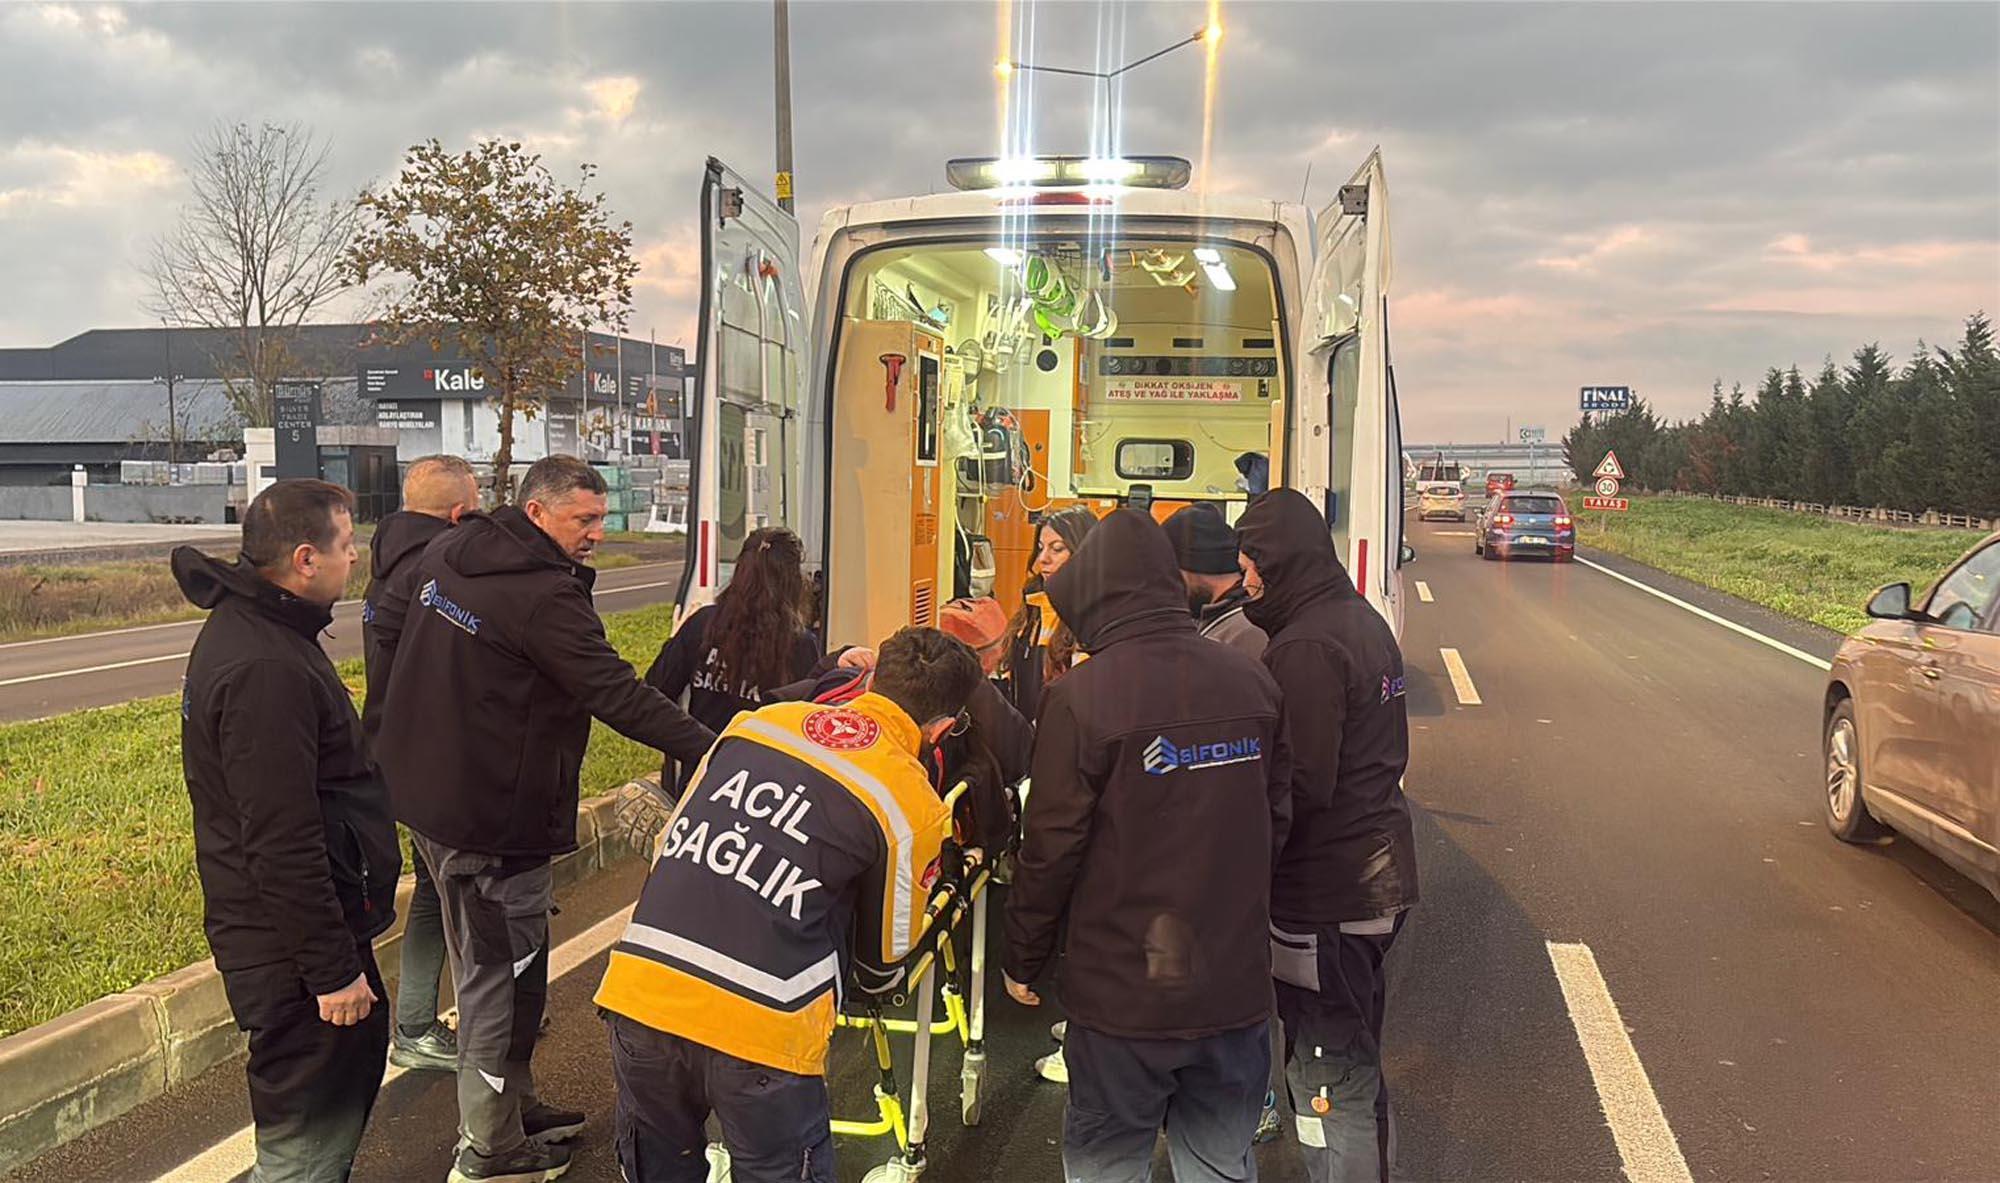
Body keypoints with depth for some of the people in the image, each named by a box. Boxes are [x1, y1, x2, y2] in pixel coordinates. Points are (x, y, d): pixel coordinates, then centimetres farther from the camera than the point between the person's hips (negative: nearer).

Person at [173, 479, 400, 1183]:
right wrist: (333, 970, -21)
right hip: (293, 946, -11)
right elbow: (283, 844, -28)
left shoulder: (248, 627, 8)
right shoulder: (266, 668, -27)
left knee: (358, 1063, 25)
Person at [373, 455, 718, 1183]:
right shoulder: (545, 595, -24)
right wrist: (707, 748, -28)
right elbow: (616, 693, -28)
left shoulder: (446, 554, 6)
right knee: (502, 969, 5)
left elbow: (389, 616, 23)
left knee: (484, 961, 22)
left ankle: (511, 1104, 38)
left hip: (426, 792, 10)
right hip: (492, 816, -10)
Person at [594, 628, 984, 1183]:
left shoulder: (759, 720, 11)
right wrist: (881, 983, 37)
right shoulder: (914, 804, -2)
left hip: (639, 992, 5)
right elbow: (885, 950, 12)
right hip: (760, 1030, -4)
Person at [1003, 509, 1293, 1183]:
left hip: (1124, 994, -4)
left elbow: (1052, 846, -13)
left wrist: (1024, 958, 2)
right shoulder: (1252, 684, 0)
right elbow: (1276, 820, 9)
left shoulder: (1082, 698, -16)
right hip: (1236, 988, 5)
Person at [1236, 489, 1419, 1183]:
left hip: (1325, 892, -10)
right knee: (1357, 1062, 24)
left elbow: (1301, 786, -23)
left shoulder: (1306, 647, -20)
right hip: (1380, 876, 10)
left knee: (1329, 1081, 2)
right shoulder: (1364, 620, 11)